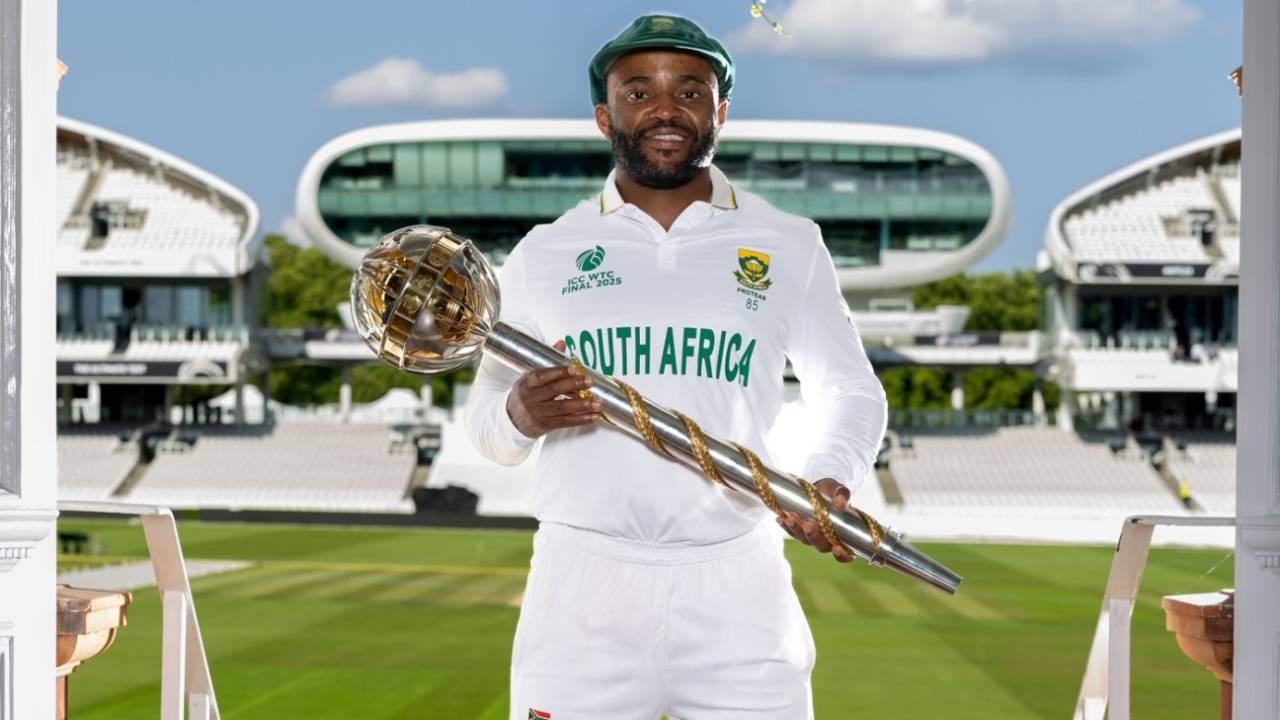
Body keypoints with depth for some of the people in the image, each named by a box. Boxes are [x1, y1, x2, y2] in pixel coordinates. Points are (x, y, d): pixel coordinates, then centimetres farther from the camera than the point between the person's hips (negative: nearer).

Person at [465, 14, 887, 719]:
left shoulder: (790, 247, 11)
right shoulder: (542, 253, 11)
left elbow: (852, 394, 16)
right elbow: (483, 418, 15)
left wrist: (830, 480, -5)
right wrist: (521, 415, -10)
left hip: (738, 589, 0)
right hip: (581, 584, 0)